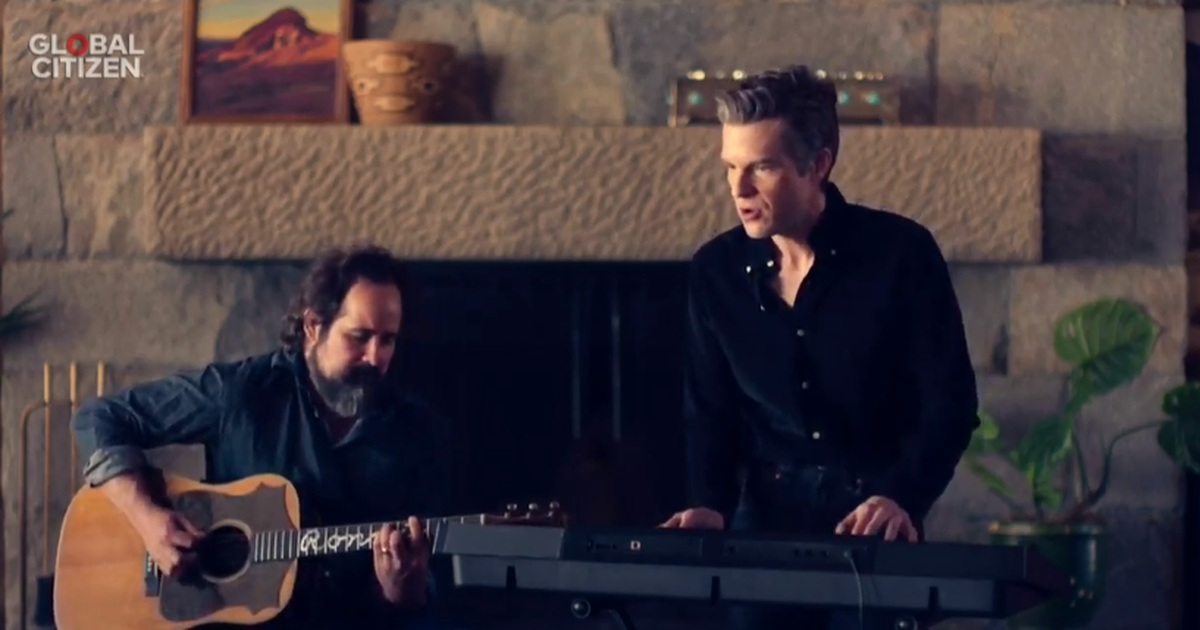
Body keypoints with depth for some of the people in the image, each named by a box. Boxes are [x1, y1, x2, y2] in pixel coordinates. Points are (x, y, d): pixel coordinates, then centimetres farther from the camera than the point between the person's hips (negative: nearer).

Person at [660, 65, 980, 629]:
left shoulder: (900, 253, -9)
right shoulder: (716, 271, 2)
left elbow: (950, 403, -9)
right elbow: (709, 409, 9)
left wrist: (902, 499, -24)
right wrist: (711, 503, -9)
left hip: (876, 517, -3)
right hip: (766, 513, 3)